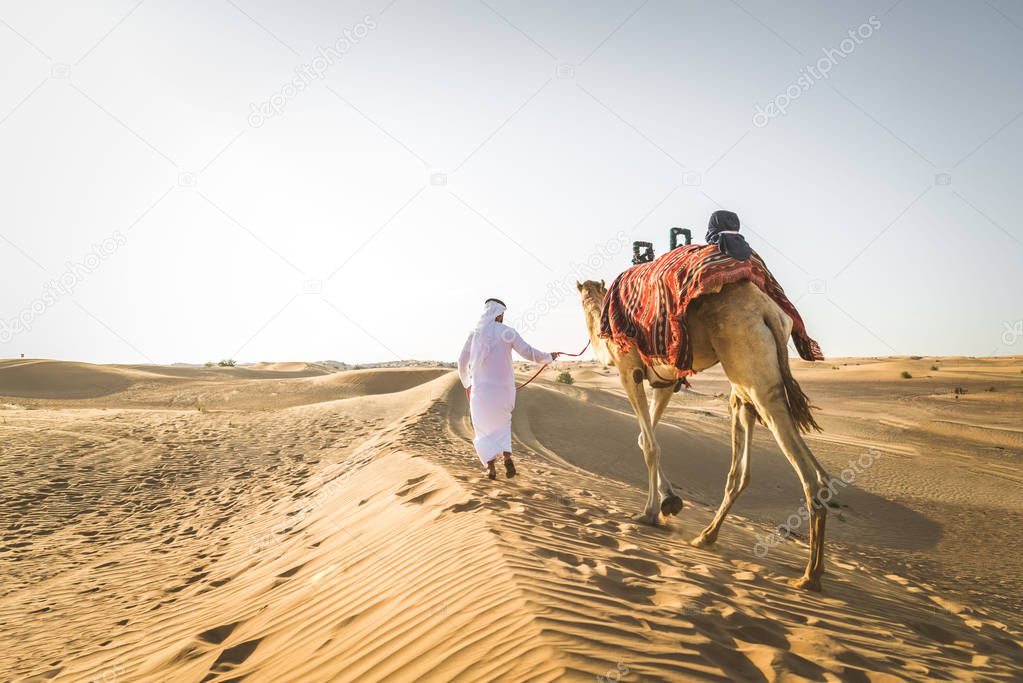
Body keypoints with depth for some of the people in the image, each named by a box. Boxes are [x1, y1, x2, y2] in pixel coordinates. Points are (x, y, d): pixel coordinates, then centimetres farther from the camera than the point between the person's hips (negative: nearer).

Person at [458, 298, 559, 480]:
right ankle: (507, 456, 5)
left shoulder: (474, 333, 2)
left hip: (480, 388, 0)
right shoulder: (508, 332, -3)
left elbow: (462, 362, 6)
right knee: (503, 422, 24)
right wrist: (548, 357, 12)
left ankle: (490, 466, 3)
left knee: (484, 429, 15)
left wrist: (466, 383, 24)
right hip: (503, 388, 0)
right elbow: (528, 353, -6)